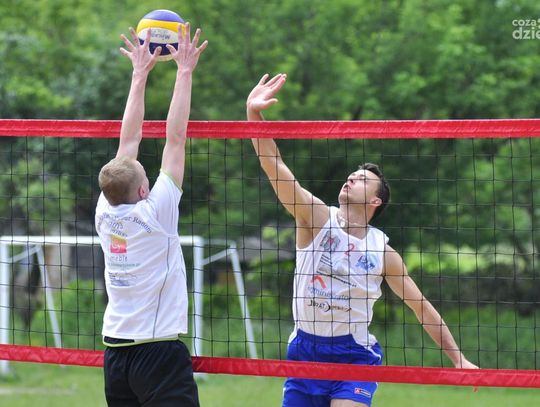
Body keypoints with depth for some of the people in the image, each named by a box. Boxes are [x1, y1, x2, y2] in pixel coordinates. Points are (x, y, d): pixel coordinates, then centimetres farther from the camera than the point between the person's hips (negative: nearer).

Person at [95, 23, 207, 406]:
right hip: (160, 351, -7)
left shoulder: (106, 213, 3)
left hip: (115, 351, 7)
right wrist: (185, 72, -4)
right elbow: (175, 139, -9)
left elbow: (129, 140, 12)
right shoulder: (154, 213, -12)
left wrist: (141, 75, 17)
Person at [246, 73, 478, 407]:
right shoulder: (317, 218, -2)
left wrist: (459, 360, 7)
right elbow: (274, 166, -14)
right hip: (305, 350, 2)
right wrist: (254, 114, -26)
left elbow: (422, 308, 8)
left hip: (355, 354, -2)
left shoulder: (383, 251, 0)